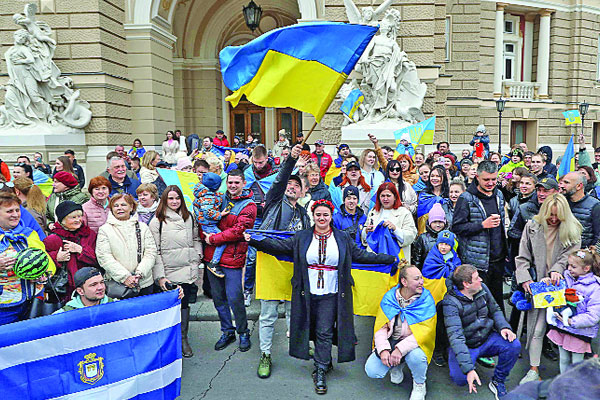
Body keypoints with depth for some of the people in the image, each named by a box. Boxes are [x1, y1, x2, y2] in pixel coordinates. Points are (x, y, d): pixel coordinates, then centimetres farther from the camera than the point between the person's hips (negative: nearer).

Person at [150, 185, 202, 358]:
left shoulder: (189, 218, 12)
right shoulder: (157, 221, -2)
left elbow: (196, 239, 23)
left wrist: (197, 256, 5)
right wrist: (160, 275, -10)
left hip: (187, 269, 4)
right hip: (168, 271, -3)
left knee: (184, 303, 7)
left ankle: (183, 339, 18)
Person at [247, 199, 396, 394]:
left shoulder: (343, 238, 7)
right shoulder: (301, 237, 5)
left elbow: (360, 255, 10)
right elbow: (280, 246, 2)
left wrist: (390, 259, 7)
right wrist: (253, 241, -7)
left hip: (331, 295, -1)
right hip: (308, 294, 1)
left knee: (324, 333, -2)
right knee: (313, 330, 8)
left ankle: (320, 373, 9)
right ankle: (325, 361, 28)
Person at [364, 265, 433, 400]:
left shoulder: (426, 299, -11)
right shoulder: (389, 298, -3)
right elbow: (381, 327, -3)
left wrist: (400, 349, -29)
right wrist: (383, 349, -21)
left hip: (414, 342, -2)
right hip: (391, 340, 2)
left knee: (416, 356, -37)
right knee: (372, 371, -16)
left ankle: (419, 385, -2)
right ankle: (396, 365, 18)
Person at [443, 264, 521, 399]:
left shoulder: (482, 288, -4)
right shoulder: (451, 303, -24)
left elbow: (495, 310, 12)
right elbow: (456, 337, -30)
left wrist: (503, 327, -11)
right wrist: (468, 369, -38)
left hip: (488, 339, 5)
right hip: (466, 346, -5)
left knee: (514, 346, -21)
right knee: (460, 378, -26)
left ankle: (498, 381, 2)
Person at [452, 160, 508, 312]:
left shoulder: (499, 194, 11)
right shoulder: (466, 199, -12)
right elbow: (457, 227, -15)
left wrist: (505, 251, 20)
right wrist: (483, 225, -22)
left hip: (498, 259, 7)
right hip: (477, 260, -6)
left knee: (498, 297, 18)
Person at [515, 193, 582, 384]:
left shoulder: (572, 229, 5)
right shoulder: (532, 227, 5)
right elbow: (522, 257, 3)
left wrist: (557, 269, -20)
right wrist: (525, 279, -10)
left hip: (559, 284, 0)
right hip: (537, 284, 1)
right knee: (537, 328, 0)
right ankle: (534, 370, 7)